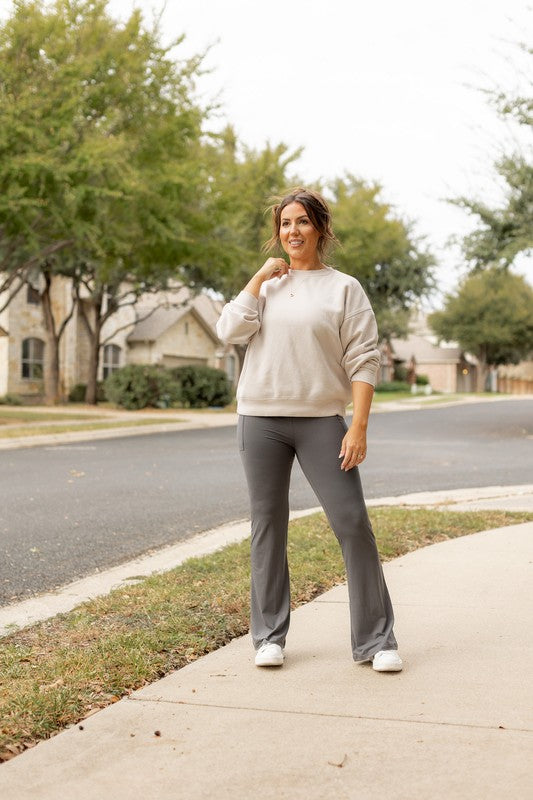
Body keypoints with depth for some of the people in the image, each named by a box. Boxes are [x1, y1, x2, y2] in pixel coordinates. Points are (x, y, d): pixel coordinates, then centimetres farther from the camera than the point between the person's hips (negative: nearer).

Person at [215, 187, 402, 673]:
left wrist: (359, 426, -11)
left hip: (321, 420, -3)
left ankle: (376, 640, 3)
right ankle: (270, 636, 17)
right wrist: (260, 278, -2)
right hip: (261, 419, 3)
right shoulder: (265, 285, 13)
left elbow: (364, 361, -2)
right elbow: (230, 331, -3)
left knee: (353, 522, -7)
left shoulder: (344, 288, 4)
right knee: (268, 527, 7)